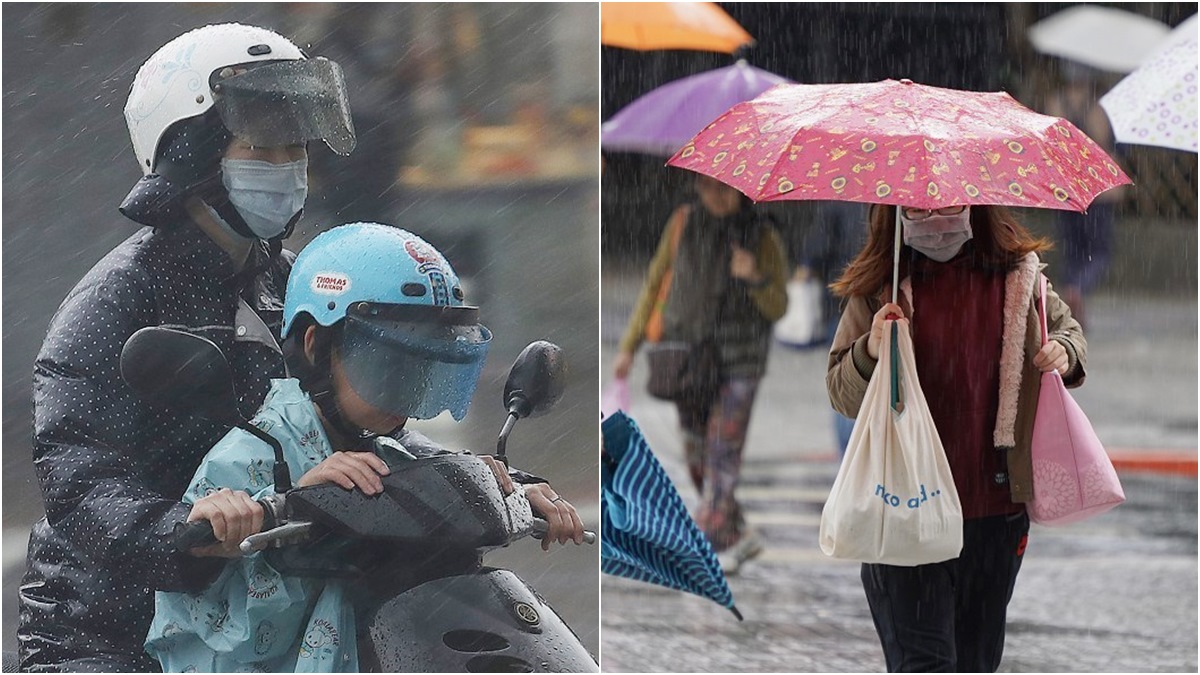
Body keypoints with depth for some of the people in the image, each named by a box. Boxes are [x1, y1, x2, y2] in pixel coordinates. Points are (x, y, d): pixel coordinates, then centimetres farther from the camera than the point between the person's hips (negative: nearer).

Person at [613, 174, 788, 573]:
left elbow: (777, 309, -2)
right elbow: (655, 284, 8)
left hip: (738, 360, -4)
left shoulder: (762, 237, -7)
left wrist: (755, 278, -23)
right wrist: (630, 346, 6)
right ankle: (740, 537, 25)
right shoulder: (684, 222, 0)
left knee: (723, 451, -11)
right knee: (697, 455, 9)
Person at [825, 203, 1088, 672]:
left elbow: (1066, 326, 21)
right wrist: (871, 352, -21)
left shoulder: (1019, 274, 3)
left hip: (996, 511, 3)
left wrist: (1065, 353, -2)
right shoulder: (877, 290, -3)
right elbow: (841, 396, 0)